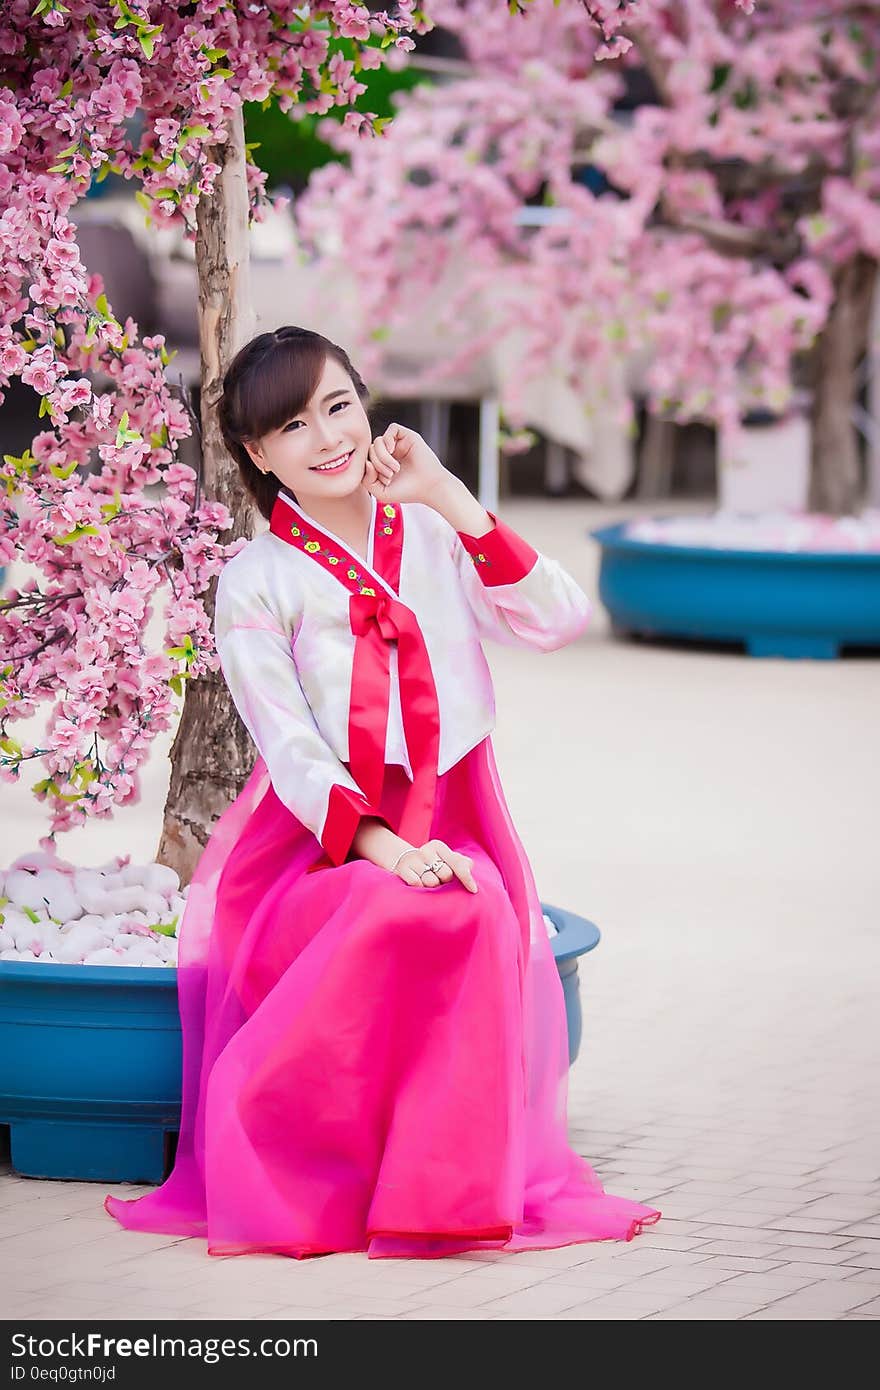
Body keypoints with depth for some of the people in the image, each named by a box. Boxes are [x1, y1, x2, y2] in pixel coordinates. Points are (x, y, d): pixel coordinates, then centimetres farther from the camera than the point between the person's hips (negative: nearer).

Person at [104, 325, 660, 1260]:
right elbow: (291, 751, -10)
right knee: (420, 916, -36)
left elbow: (559, 622, -5)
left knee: (488, 920, -33)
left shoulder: (434, 539, 10)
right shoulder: (256, 583, 1)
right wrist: (384, 848, -26)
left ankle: (454, 1175, -24)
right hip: (315, 844, -3)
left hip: (450, 829, 3)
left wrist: (448, 499, -8)